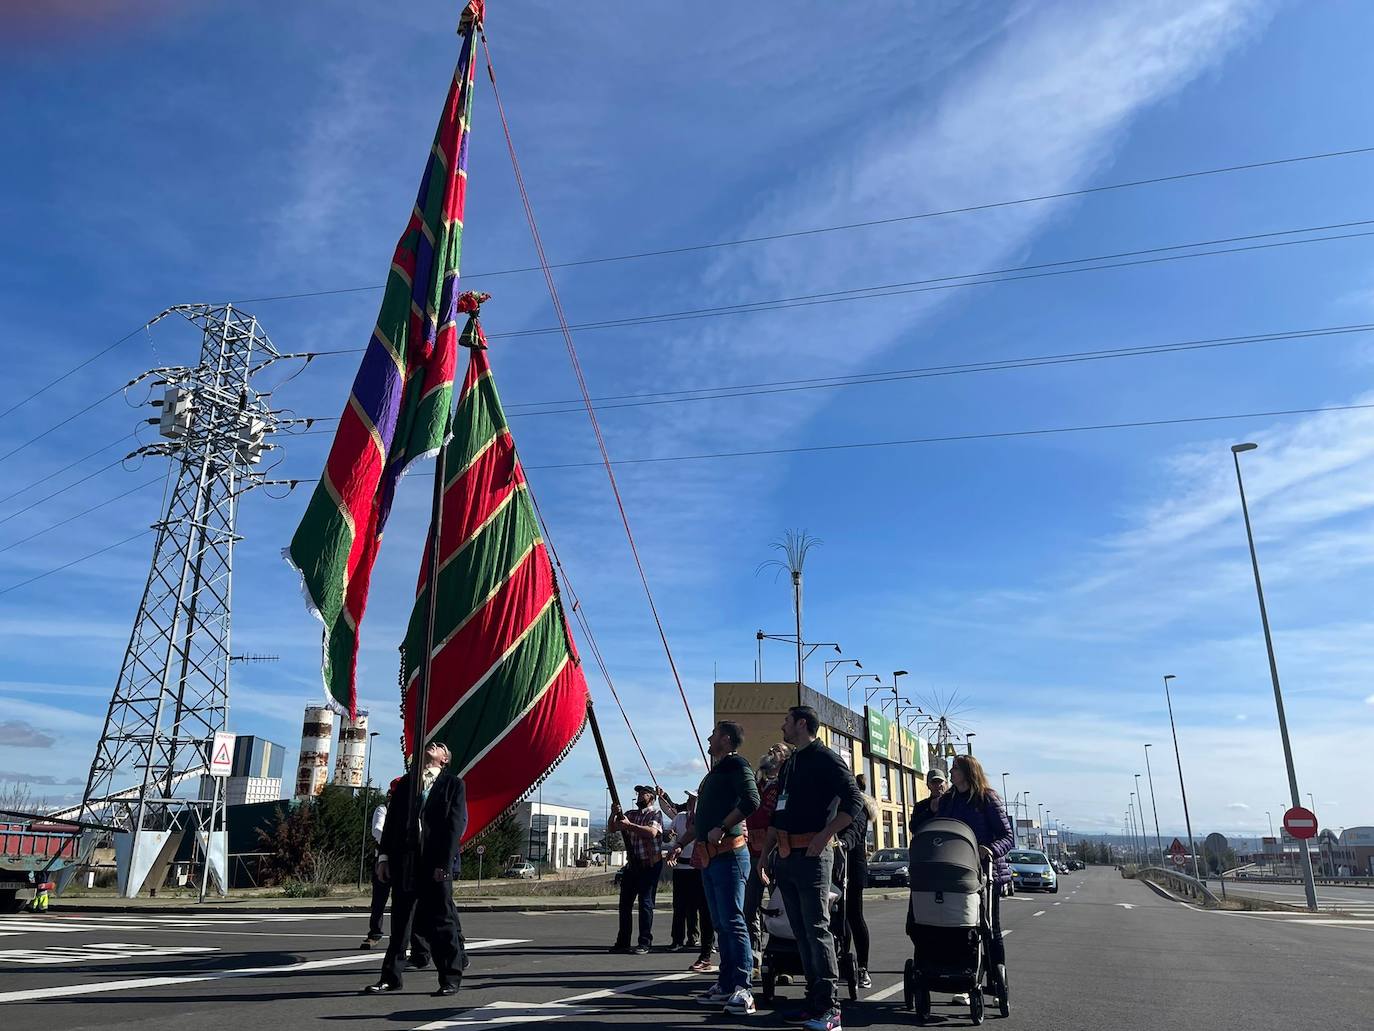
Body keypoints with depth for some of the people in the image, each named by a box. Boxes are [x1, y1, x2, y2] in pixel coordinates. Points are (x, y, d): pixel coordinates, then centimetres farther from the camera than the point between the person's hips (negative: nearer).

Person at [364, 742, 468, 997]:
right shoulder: (405, 783, 17)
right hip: (404, 859, 4)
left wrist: (445, 862, -12)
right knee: (401, 920, 8)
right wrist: (384, 856, 5)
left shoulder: (453, 784, 4)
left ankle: (450, 978, 10)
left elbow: (455, 825, -4)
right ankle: (391, 977, 17)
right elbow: (391, 820, 14)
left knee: (442, 920, 1)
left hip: (437, 861, -4)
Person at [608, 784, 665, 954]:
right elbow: (611, 829, 13)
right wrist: (614, 814, -5)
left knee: (646, 903, -5)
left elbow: (652, 832, -22)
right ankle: (622, 942, 17)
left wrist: (629, 825, -21)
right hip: (632, 864, 7)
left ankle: (645, 943, -1)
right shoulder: (630, 814, 14)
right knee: (625, 903, 8)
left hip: (650, 865, -7)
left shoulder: (655, 813, -4)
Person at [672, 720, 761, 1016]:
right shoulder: (715, 771, 22)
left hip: (728, 853, -9)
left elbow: (751, 800, -21)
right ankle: (726, 985, 15)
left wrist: (721, 828, -20)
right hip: (708, 856, 9)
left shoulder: (736, 764, -6)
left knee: (732, 921, -11)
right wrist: (682, 843, 26)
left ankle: (743, 988, -9)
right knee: (720, 923, 10)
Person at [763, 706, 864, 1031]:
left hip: (811, 855, -8)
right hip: (786, 857, 8)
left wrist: (823, 836, -19)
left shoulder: (825, 759, -6)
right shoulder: (788, 765, 19)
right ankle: (814, 1002, 17)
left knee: (817, 930, -7)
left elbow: (854, 801, -15)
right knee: (801, 932, 10)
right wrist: (764, 855, 19)